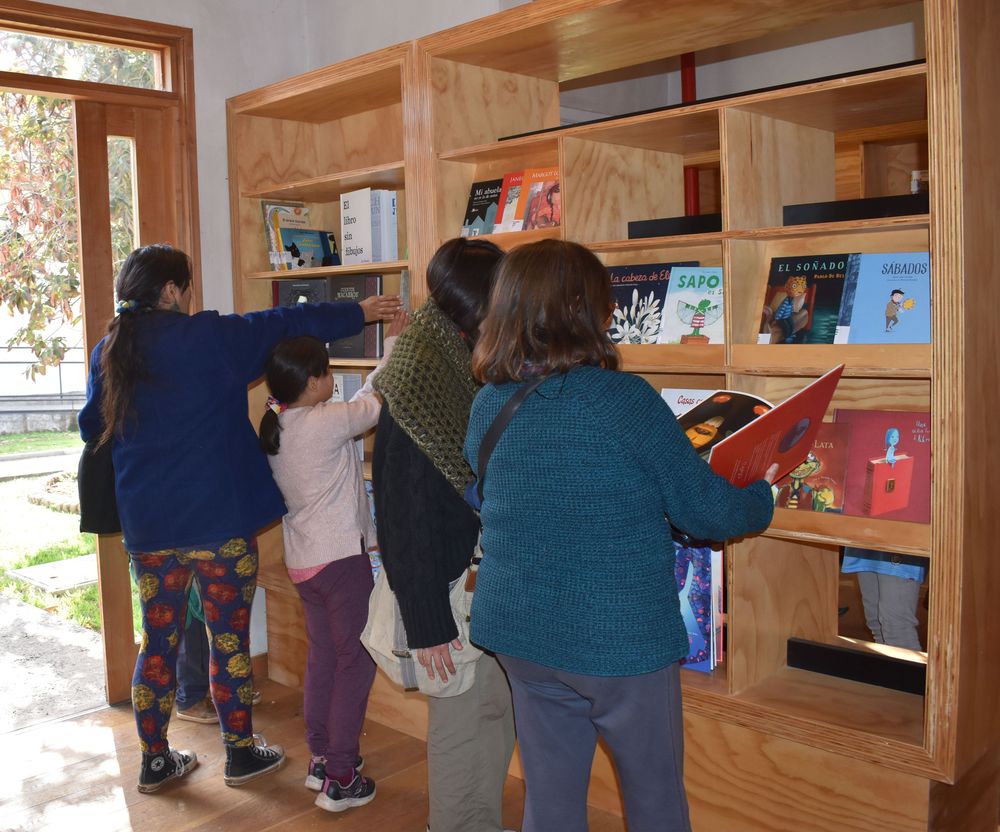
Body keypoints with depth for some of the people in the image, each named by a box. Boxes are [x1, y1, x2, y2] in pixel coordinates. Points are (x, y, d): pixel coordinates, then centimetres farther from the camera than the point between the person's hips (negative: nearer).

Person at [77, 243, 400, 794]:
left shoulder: (107, 352, 4)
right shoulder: (206, 337, -11)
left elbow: (93, 429, 15)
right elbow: (285, 325, -4)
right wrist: (359, 313, 7)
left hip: (147, 526, 5)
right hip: (219, 520, -5)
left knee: (157, 642, 15)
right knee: (230, 639, 8)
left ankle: (154, 760, 26)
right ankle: (240, 753, 21)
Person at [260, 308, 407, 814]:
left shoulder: (274, 428, 5)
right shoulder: (324, 423, -19)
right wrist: (394, 344, 2)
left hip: (302, 559, 8)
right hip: (341, 558, -8)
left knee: (323, 655, 18)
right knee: (357, 659, 1)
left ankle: (320, 758, 29)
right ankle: (340, 779, 6)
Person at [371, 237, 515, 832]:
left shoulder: (479, 370, 4)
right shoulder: (416, 388, -20)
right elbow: (408, 516, -20)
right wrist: (427, 623, -18)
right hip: (450, 589, -8)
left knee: (500, 713, 19)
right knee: (462, 719, 8)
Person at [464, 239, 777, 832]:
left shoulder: (487, 405, -2)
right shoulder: (626, 400, -19)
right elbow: (706, 512, -12)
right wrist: (763, 498, 10)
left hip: (517, 636, 5)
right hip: (620, 642, -5)